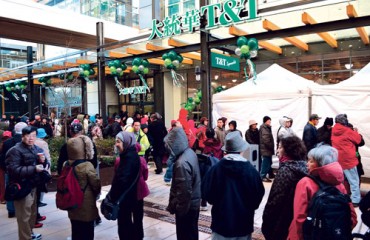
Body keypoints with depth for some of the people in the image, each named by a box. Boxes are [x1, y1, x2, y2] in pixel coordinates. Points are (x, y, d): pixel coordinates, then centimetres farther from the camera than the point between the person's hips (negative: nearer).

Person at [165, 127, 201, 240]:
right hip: (194, 203, 9)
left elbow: (184, 191, -27)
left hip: (186, 207, -9)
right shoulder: (190, 152, 0)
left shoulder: (182, 163, -30)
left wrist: (178, 208, -13)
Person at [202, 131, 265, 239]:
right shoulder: (251, 170, -13)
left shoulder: (216, 168, -15)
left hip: (221, 221, 0)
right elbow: (258, 194, -3)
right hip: (244, 222, 1)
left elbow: (206, 192, -6)